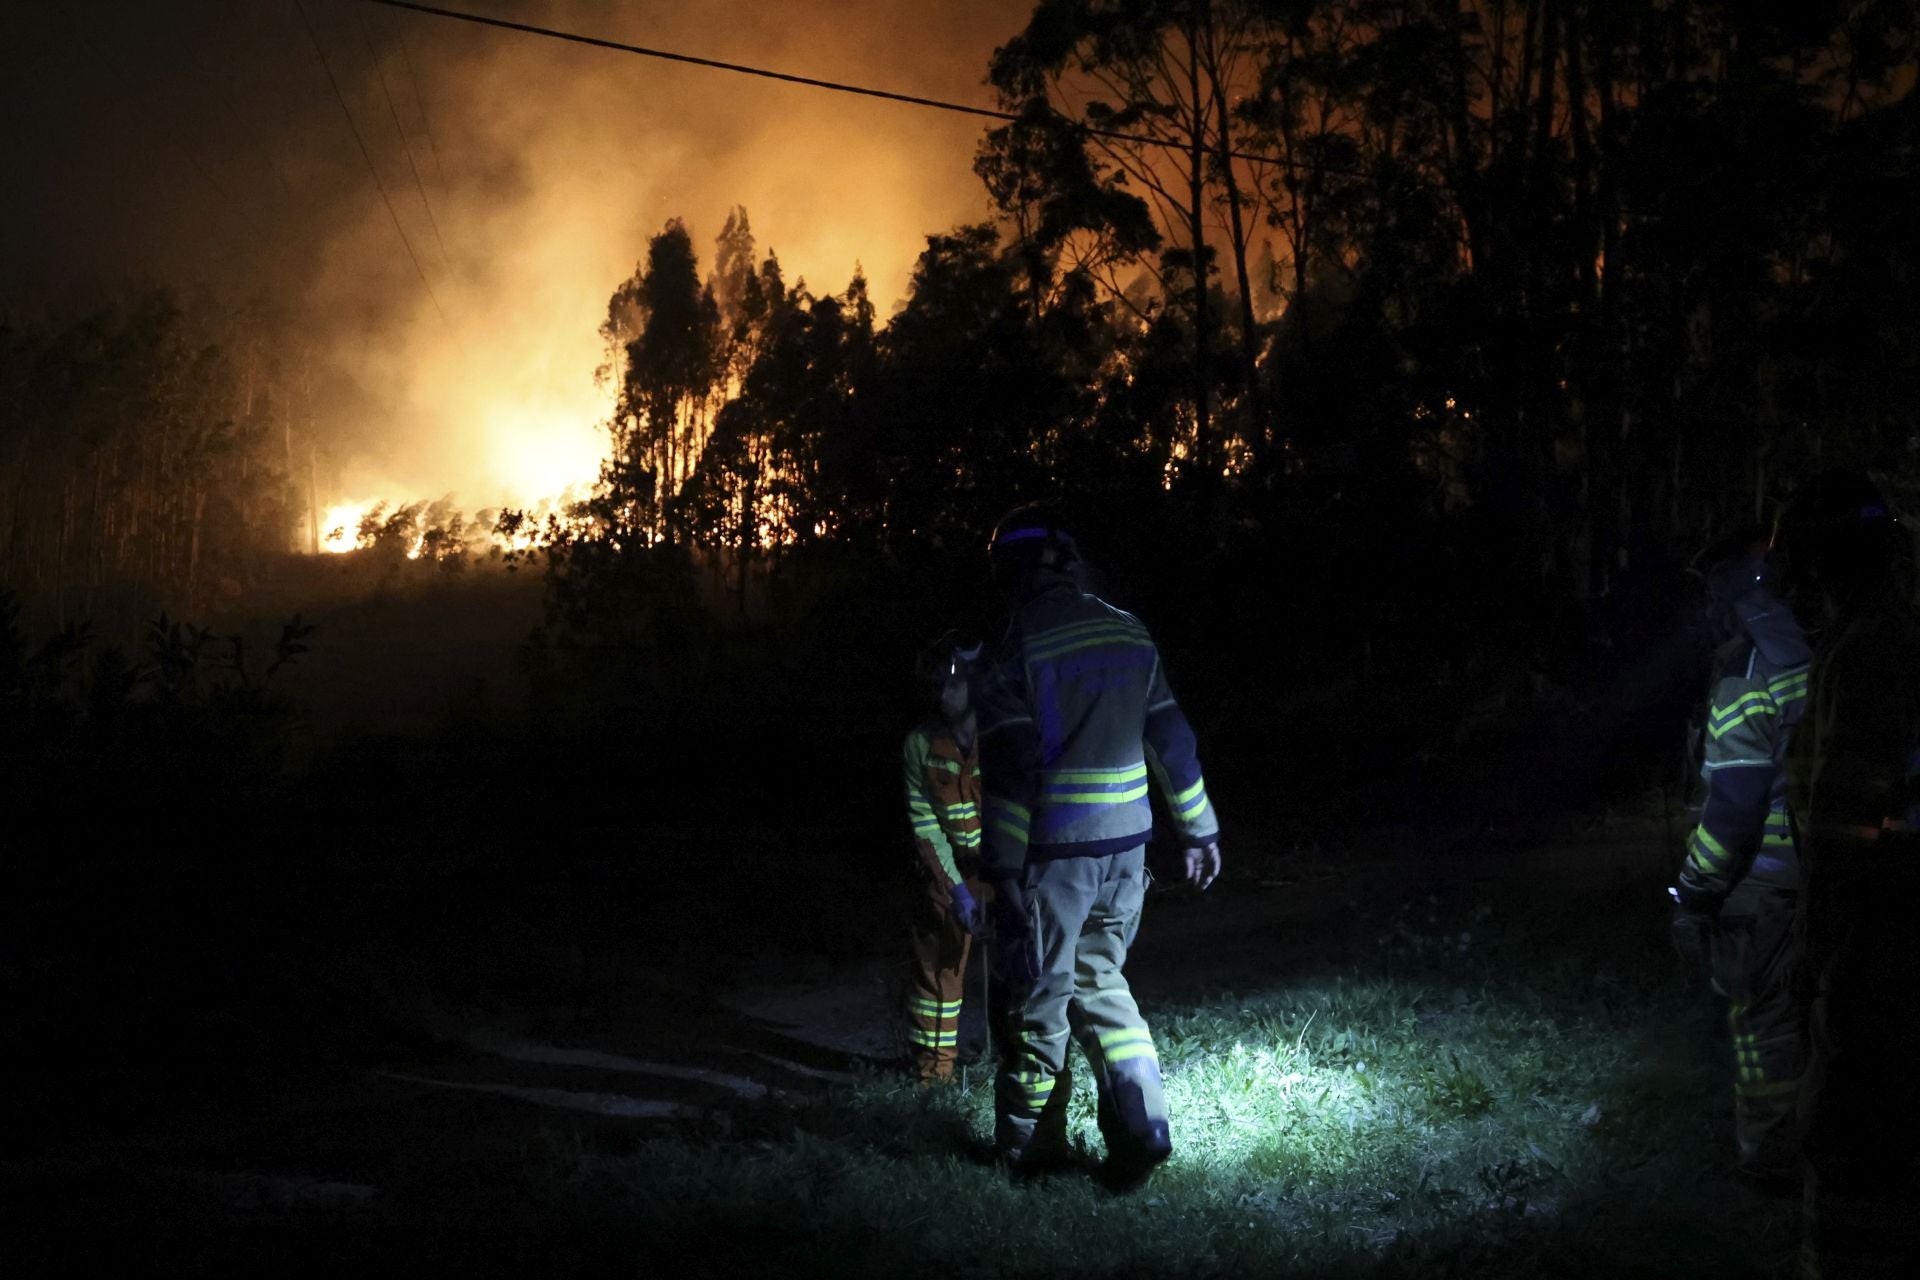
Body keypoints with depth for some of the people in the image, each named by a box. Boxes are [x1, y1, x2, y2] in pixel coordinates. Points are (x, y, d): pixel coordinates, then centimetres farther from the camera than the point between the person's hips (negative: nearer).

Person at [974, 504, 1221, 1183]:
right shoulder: (1130, 635, 6)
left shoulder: (1018, 650, -12)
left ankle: (1030, 1146, 17)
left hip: (1053, 852, -5)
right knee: (1101, 982, 19)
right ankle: (1142, 1128, 9)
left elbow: (1010, 773, -16)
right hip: (1125, 845, 6)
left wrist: (1004, 872, -14)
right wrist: (1198, 830, 19)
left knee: (1038, 995, 7)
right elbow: (1172, 740, 10)